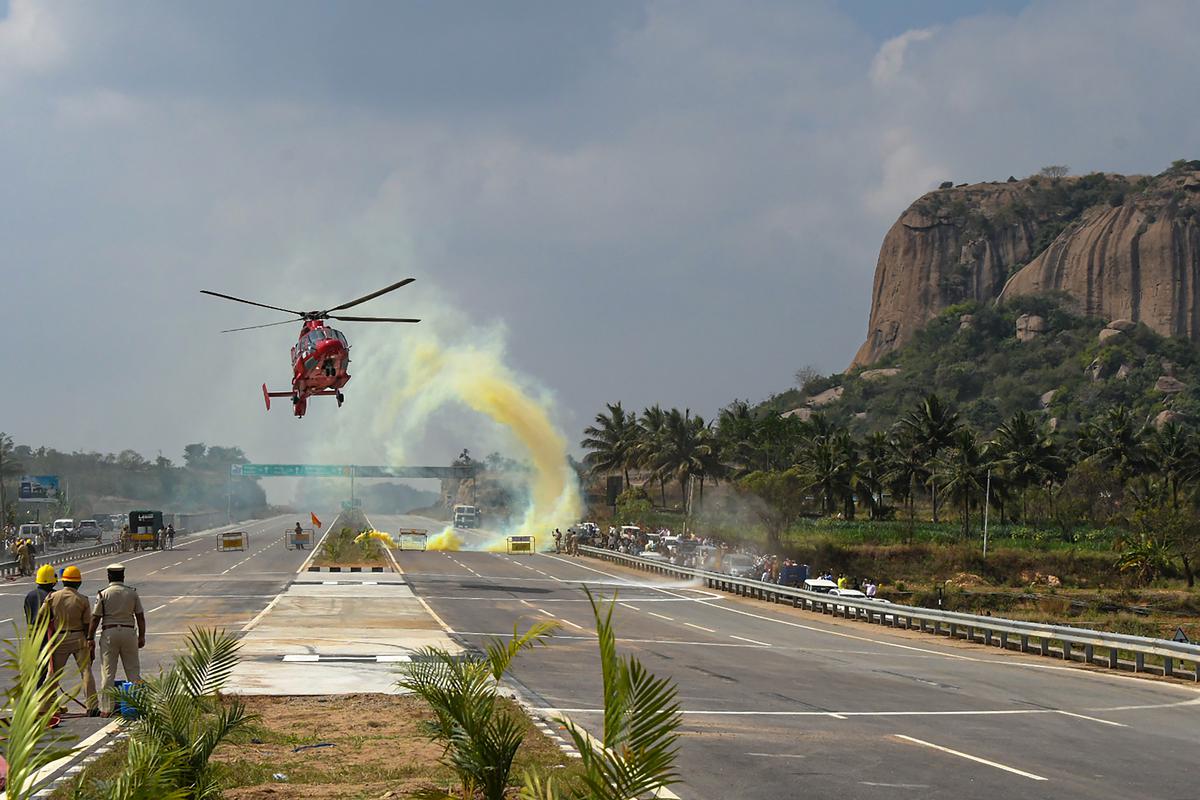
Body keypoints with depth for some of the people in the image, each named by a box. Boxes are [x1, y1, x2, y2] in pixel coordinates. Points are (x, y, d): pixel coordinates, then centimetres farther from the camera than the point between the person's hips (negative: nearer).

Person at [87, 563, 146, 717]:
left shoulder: (103, 594, -3)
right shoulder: (132, 593, 4)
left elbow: (95, 618, -3)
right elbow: (140, 617, 5)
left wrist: (90, 639, 2)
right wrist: (142, 636, 14)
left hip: (109, 632, -2)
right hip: (129, 631, 2)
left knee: (108, 673, 1)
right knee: (133, 671, 8)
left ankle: (106, 708, 0)